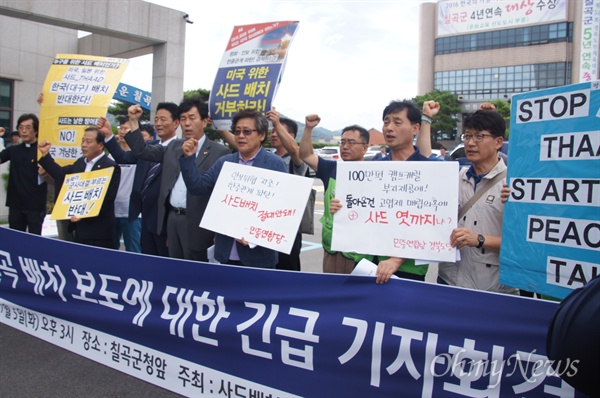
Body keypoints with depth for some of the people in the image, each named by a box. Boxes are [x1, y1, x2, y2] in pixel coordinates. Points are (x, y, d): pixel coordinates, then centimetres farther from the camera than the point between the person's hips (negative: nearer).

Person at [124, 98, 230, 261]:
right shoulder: (173, 146, 12)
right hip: (172, 218, 6)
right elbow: (141, 151, 13)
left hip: (195, 223, -6)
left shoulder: (219, 152, -7)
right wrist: (133, 121, 3)